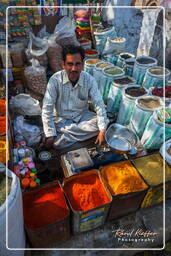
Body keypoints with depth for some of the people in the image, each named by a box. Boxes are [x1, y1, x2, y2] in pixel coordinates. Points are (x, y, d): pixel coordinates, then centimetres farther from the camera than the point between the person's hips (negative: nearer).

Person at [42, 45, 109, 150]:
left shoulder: (90, 80, -14)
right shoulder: (55, 80, -19)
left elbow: (99, 105, -14)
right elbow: (47, 109, -18)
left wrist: (102, 130, -23)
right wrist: (50, 135, -22)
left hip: (83, 116, 4)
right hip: (61, 118, -3)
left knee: (105, 122, -21)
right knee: (57, 143, -28)